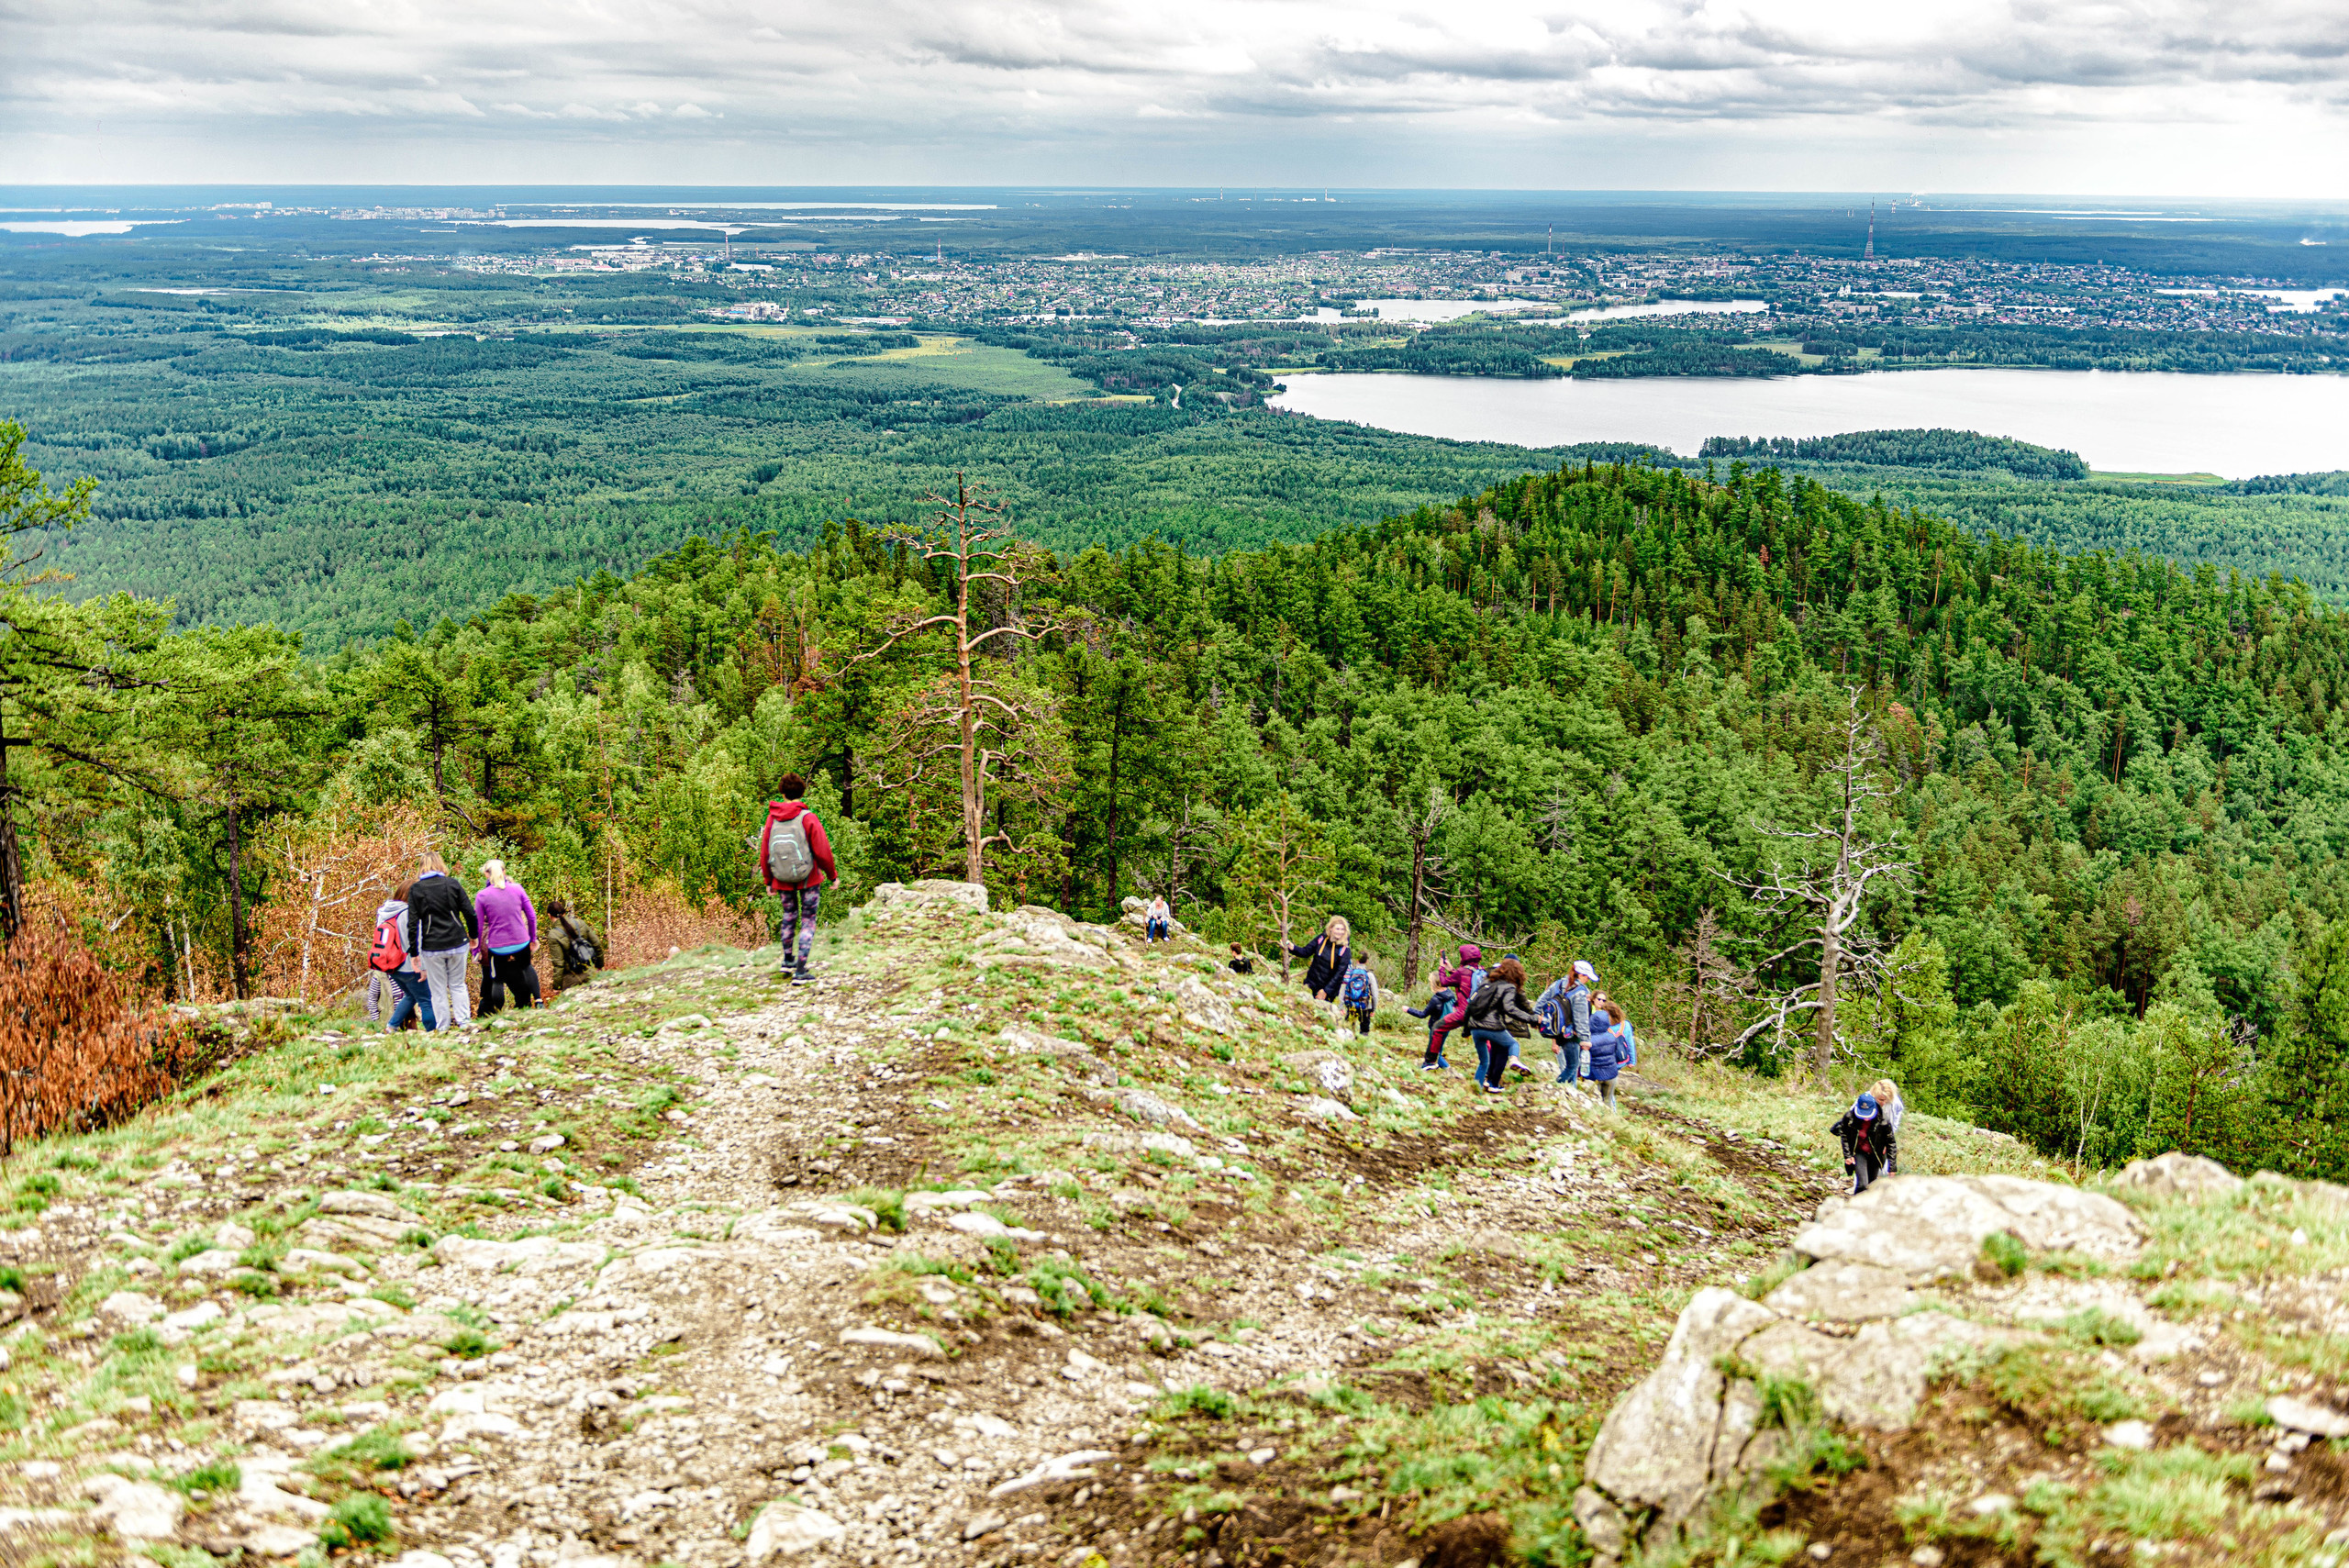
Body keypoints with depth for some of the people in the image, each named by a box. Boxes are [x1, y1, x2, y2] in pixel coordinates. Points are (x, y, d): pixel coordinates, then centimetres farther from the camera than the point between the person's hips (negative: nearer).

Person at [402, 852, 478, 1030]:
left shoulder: (416, 889, -3)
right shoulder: (452, 884, 0)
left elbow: (412, 924, -5)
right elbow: (470, 914, 0)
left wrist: (414, 952, 1)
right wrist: (474, 936, 15)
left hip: (432, 947, -1)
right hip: (457, 944, 1)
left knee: (438, 991, 8)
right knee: (458, 986, 14)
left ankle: (444, 1029, 11)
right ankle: (464, 1023, 9)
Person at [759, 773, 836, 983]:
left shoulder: (772, 819, -4)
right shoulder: (807, 818, -15)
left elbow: (764, 853, 3)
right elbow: (822, 851, -14)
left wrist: (768, 880, 16)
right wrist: (832, 874, 1)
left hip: (782, 880, 4)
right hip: (809, 879, -4)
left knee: (789, 914, 24)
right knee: (808, 921, 5)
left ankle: (788, 960, 35)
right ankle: (800, 970, -1)